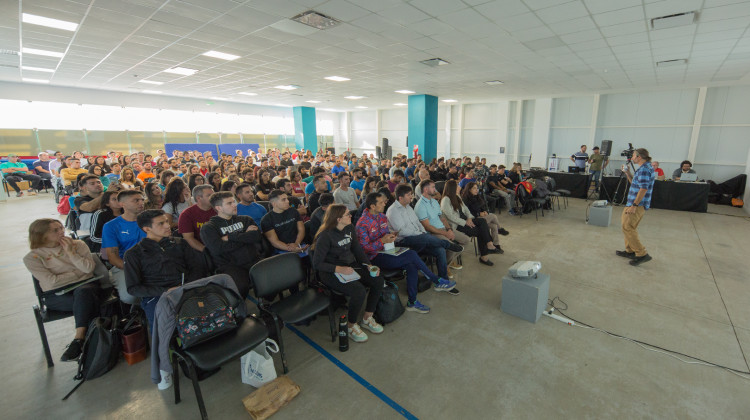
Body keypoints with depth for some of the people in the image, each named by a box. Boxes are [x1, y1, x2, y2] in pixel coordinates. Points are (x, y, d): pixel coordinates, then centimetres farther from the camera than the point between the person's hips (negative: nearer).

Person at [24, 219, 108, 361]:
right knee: (89, 303, -32)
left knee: (82, 293, -36)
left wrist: (70, 252, -6)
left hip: (85, 286, 1)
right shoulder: (32, 257, 3)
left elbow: (89, 268, -4)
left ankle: (79, 340, -34)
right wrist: (79, 272, -2)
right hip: (57, 295, -1)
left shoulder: (78, 244, 8)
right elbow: (52, 282, -7)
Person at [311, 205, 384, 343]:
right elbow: (316, 264, -18)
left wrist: (369, 265, -5)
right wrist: (340, 269, -28)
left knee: (378, 281, -13)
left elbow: (357, 249, 11)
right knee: (359, 291, -30)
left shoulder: (349, 228, 4)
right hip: (331, 272, -7)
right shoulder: (326, 236, -19)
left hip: (350, 266, 8)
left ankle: (367, 318, 7)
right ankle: (351, 326, -2)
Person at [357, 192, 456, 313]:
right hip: (375, 257, -8)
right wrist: (382, 241, -25)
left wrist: (392, 236, -2)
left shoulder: (382, 217, 10)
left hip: (387, 251, 8)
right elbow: (364, 248, -17)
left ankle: (412, 302, -7)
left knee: (412, 266, -21)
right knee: (412, 255, -23)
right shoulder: (362, 224, -15)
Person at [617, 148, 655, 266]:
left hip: (638, 205, -11)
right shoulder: (646, 167, 16)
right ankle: (630, 251, 26)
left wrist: (634, 205, -24)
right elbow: (635, 183, 25)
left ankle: (642, 254, -9)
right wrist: (628, 173, 14)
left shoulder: (644, 169, -16)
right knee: (630, 228, 17)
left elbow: (643, 189, -23)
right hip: (640, 205, 11)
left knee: (627, 228, -11)